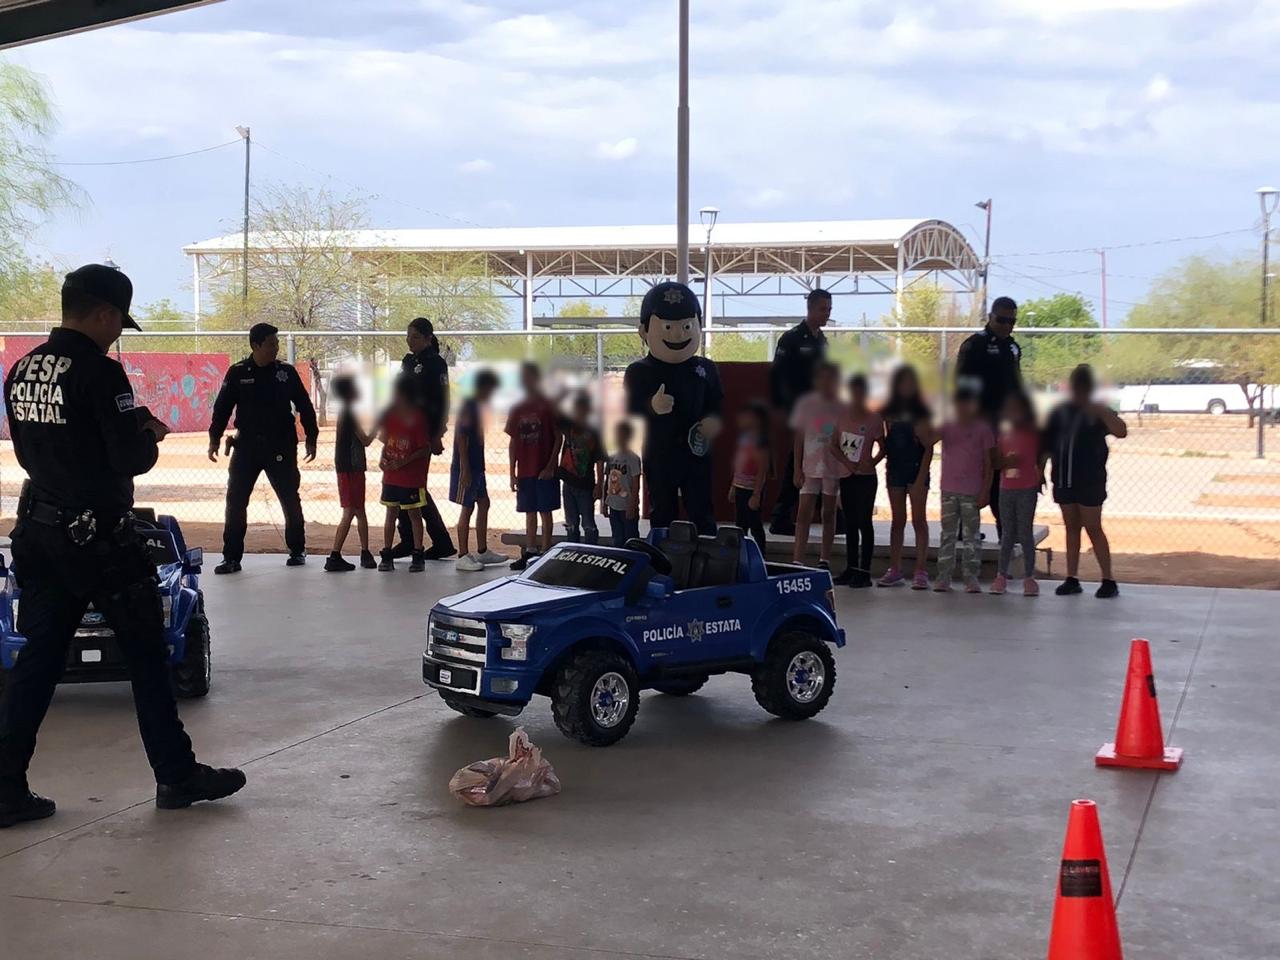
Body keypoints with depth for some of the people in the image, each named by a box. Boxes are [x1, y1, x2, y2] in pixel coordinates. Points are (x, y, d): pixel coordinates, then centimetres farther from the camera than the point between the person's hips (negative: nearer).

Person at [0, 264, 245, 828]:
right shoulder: (99, 372, -16)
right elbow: (130, 459, -20)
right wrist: (149, 438, 3)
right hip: (99, 537, -7)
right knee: (146, 656, 6)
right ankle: (176, 776, 15)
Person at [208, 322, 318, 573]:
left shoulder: (286, 372, 2)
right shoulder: (238, 373, 0)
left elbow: (304, 406, 7)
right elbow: (222, 407, 5)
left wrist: (311, 438, 5)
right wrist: (214, 438, 0)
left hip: (281, 448, 0)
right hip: (246, 446, 0)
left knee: (290, 498, 7)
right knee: (235, 500, -4)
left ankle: (297, 550, 24)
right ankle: (232, 557, 2)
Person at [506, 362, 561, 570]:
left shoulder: (548, 406, -4)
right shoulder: (517, 410, 9)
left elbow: (558, 438, -5)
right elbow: (513, 442, 11)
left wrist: (550, 466, -12)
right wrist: (512, 472, 6)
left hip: (544, 471, -4)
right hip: (525, 471, 5)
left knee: (545, 512, 0)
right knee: (530, 513, 9)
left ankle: (544, 553, 3)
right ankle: (529, 553, 14)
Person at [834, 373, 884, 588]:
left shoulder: (874, 418, -6)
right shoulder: (842, 415, 5)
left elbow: (882, 448, 0)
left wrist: (871, 463, -14)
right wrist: (846, 461, -5)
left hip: (865, 477, -5)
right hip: (846, 476, 5)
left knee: (864, 522, -6)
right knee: (850, 523, 11)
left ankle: (864, 571, -5)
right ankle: (851, 568, 17)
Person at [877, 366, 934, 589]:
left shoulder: (922, 412, -3)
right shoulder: (888, 412, 7)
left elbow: (929, 448, -5)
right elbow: (886, 442, 13)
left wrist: (922, 477, -12)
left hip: (917, 469, -4)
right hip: (895, 468, 4)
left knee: (918, 520, -4)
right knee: (897, 520, 7)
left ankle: (920, 571, -5)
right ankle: (894, 570, 10)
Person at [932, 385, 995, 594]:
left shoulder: (983, 428, 1)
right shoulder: (947, 426, 8)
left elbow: (988, 462, 0)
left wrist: (986, 490, -5)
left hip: (972, 491, -2)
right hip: (949, 490, 2)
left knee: (970, 535, 0)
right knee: (947, 534, 4)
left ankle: (971, 577, 3)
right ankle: (943, 576, 5)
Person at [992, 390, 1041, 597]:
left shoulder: (1033, 434, 0)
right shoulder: (1003, 433, 8)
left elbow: (1040, 458, 8)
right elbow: (996, 461, 10)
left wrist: (1040, 478, 1)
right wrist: (1006, 462, -9)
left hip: (1027, 489, -3)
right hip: (1006, 488, 3)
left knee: (1025, 532, -3)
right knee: (1008, 532, 8)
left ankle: (1029, 577, 1)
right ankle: (1001, 575, 10)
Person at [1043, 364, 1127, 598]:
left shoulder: (1098, 412, -3)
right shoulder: (1060, 411, 9)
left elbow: (1121, 432, -20)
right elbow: (1047, 444, 14)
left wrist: (1101, 411, -25)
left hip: (1090, 480, -4)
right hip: (1063, 479, 4)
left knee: (1093, 529, -3)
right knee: (1071, 528, 9)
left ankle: (1108, 581, 2)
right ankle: (1072, 579, 14)